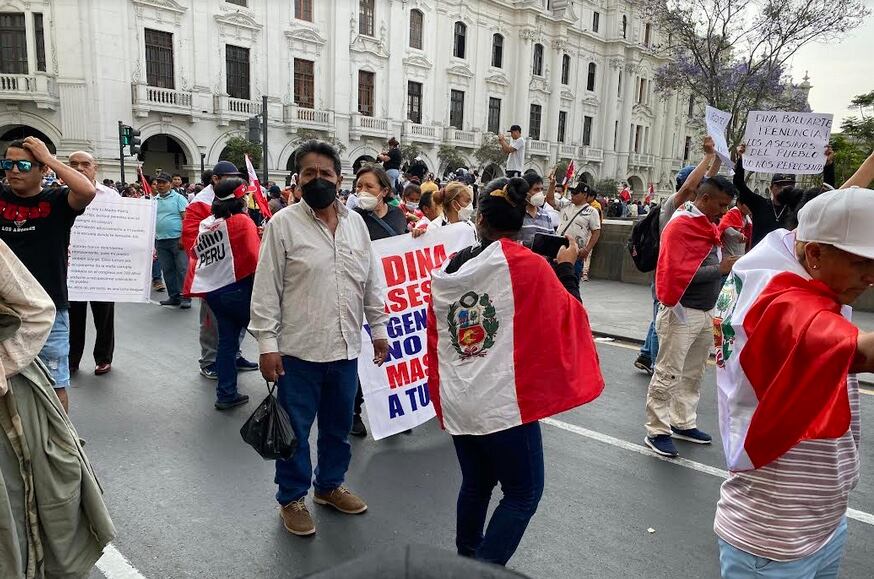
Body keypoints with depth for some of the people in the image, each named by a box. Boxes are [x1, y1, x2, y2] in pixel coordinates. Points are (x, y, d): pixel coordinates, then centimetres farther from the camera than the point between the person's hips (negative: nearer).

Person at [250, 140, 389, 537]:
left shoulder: (356, 223, 7)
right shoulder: (283, 224, -7)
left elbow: (371, 281, 12)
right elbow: (266, 289, -8)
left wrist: (378, 329, 11)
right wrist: (267, 344, -12)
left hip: (346, 348, 5)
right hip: (299, 351, -4)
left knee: (339, 426, 19)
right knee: (295, 431, 10)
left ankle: (330, 485, 39)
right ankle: (292, 498, 29)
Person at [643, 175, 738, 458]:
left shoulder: (708, 225, 13)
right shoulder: (679, 227, -15)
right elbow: (678, 273, -23)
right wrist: (720, 269, -21)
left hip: (705, 313, 9)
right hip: (682, 314, -9)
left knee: (693, 373, 16)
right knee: (668, 375, -3)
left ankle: (683, 423, 28)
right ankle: (657, 432, 5)